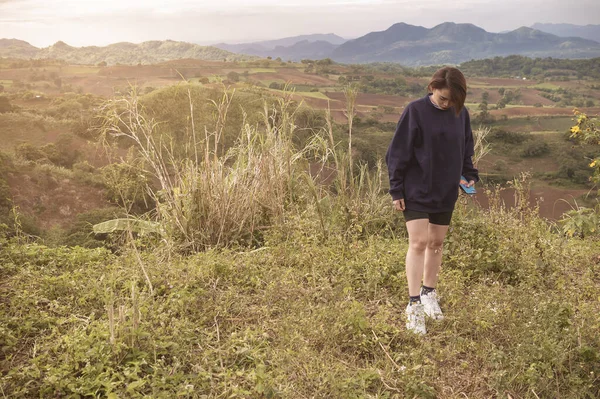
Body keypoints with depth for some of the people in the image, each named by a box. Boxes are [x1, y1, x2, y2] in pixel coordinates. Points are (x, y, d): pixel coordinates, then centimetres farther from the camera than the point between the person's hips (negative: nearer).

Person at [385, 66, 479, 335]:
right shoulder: (415, 111, -12)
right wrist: (396, 190, -11)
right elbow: (398, 152, -10)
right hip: (416, 191, -5)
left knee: (436, 243, 13)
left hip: (446, 192, 5)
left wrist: (470, 176, 0)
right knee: (418, 242, -8)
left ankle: (429, 293, 30)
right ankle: (414, 305, -2)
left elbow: (465, 151, 15)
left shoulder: (460, 114, 2)